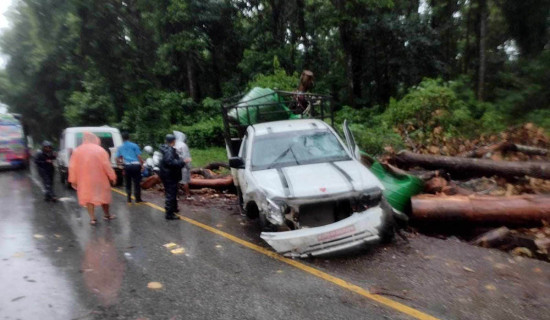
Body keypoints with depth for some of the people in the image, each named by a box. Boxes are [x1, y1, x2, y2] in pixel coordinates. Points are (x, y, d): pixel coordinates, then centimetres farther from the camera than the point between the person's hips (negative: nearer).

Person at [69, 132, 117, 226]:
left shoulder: (77, 150, 3)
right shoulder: (100, 150, -8)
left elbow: (72, 167, 2)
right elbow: (106, 165, -12)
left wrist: (73, 180, 7)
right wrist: (112, 177, -4)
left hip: (84, 180, 2)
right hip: (99, 178, -2)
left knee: (88, 197, 10)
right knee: (103, 195, 14)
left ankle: (92, 218, 7)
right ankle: (107, 215, 27)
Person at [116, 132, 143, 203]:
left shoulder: (120, 147, 11)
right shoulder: (134, 145, 2)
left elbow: (117, 158, 10)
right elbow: (139, 156, -3)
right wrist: (142, 163, 7)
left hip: (127, 166, 2)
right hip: (136, 165, -2)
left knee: (128, 183, 14)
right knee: (137, 183, 5)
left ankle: (129, 199, 15)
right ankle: (138, 199, 10)